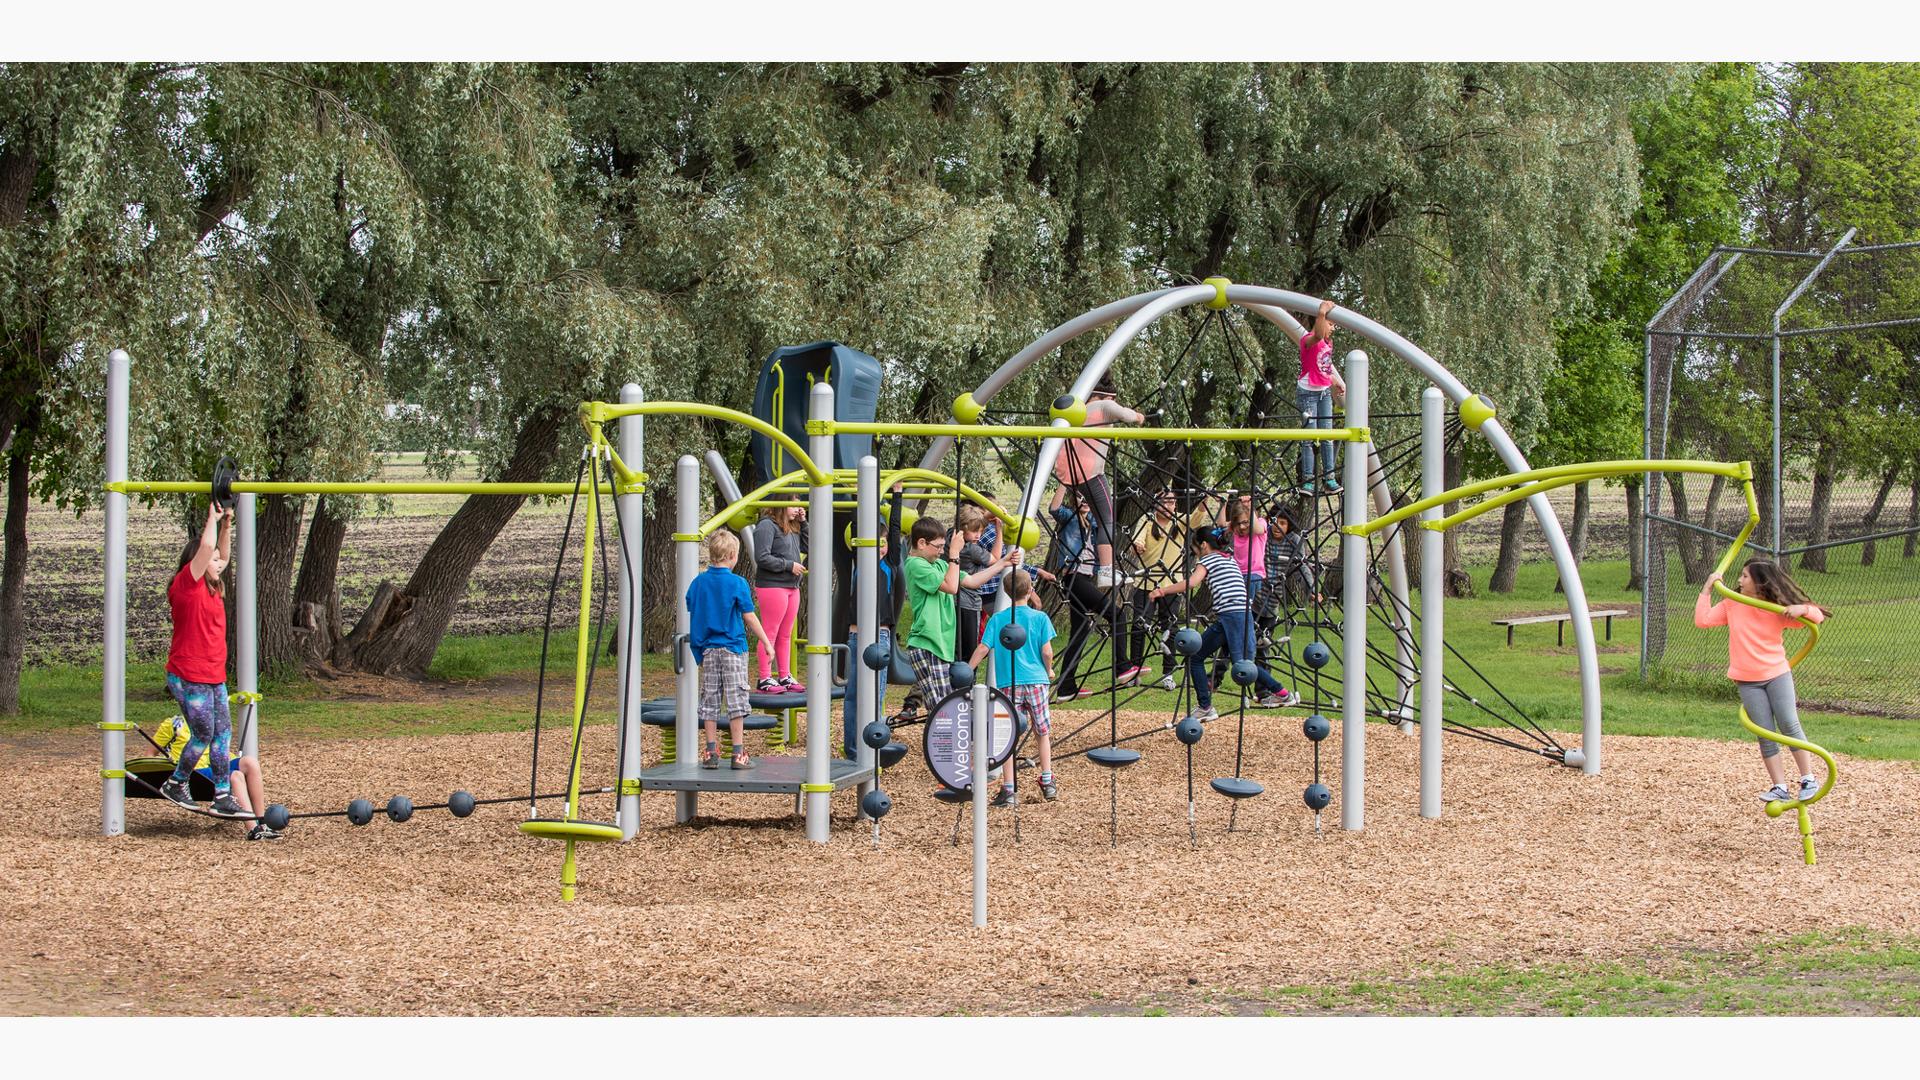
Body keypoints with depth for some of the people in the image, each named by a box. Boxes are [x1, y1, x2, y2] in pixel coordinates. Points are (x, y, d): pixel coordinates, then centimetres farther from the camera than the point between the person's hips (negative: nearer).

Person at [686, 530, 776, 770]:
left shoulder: (698, 582, 3)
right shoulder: (737, 583, -9)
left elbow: (690, 615, 7)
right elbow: (749, 617, -7)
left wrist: (697, 646, 17)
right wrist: (766, 642, 2)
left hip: (708, 649, 4)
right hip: (732, 647, -4)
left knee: (710, 701, 8)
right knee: (736, 700, 0)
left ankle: (711, 752, 8)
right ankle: (738, 754, 0)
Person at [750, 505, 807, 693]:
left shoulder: (792, 527, 15)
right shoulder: (767, 526, -13)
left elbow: (806, 547, 20)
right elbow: (762, 558, -18)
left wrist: (803, 523, 11)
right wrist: (789, 565, -15)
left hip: (792, 587, 9)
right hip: (772, 585, -9)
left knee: (786, 635, 13)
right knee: (770, 633, -5)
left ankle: (785, 677, 19)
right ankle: (765, 679, -2)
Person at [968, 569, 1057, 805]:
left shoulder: (997, 619, 2)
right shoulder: (1040, 618, 1)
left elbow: (982, 649, -5)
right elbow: (1047, 651, -4)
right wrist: (1049, 671, 15)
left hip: (1008, 683, 0)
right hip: (1036, 680, 0)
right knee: (1043, 733, 16)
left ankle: (1010, 790, -7)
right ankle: (1047, 783, 18)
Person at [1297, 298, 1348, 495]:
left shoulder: (1328, 342, 10)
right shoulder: (1308, 341, -16)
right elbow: (1318, 336, -42)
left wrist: (1339, 381, 23)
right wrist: (1322, 313, -53)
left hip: (1325, 392, 8)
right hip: (1308, 392, -8)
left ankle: (1329, 479, 6)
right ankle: (1307, 481, -5)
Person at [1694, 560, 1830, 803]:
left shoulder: (1779, 609, -5)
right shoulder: (1732, 605, 2)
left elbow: (1818, 616, -3)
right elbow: (1702, 620, -3)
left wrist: (1801, 609, -24)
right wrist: (1707, 590, -5)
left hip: (1777, 675, -2)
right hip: (1747, 682, 2)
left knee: (1789, 726, -8)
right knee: (1766, 735, 0)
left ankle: (1809, 780, 3)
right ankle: (1780, 788, 0)